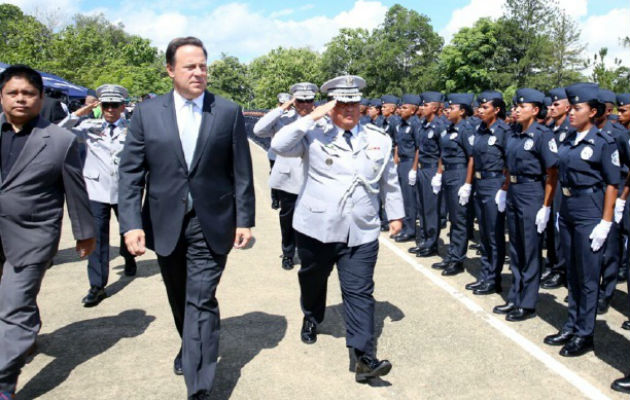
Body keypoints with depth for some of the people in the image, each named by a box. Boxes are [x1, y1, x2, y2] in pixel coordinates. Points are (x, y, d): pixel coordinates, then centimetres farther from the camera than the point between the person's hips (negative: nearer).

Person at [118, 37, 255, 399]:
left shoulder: (229, 112, -2)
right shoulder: (147, 113, 0)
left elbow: (242, 172, -1)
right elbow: (131, 173, -1)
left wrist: (245, 220, -4)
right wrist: (131, 223, -10)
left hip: (211, 224, -2)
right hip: (165, 225, 3)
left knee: (201, 302, -5)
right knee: (180, 299, 20)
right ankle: (191, 346, 46)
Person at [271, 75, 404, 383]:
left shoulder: (379, 139, 7)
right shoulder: (315, 134, -3)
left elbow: (390, 182, 15)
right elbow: (279, 146, -19)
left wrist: (396, 214, 16)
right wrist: (312, 117, -19)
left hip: (361, 233, 1)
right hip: (316, 228, 0)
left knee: (359, 292, -4)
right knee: (312, 281, 21)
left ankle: (364, 357, -1)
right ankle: (311, 319, 50)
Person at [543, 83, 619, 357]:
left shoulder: (603, 143, -10)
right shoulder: (568, 141, 9)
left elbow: (612, 185, -11)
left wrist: (605, 223, -15)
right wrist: (560, 211, 13)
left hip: (589, 215, -7)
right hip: (567, 212, 7)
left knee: (587, 278, 2)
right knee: (572, 275, 15)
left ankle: (584, 335, 14)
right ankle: (571, 326, 27)